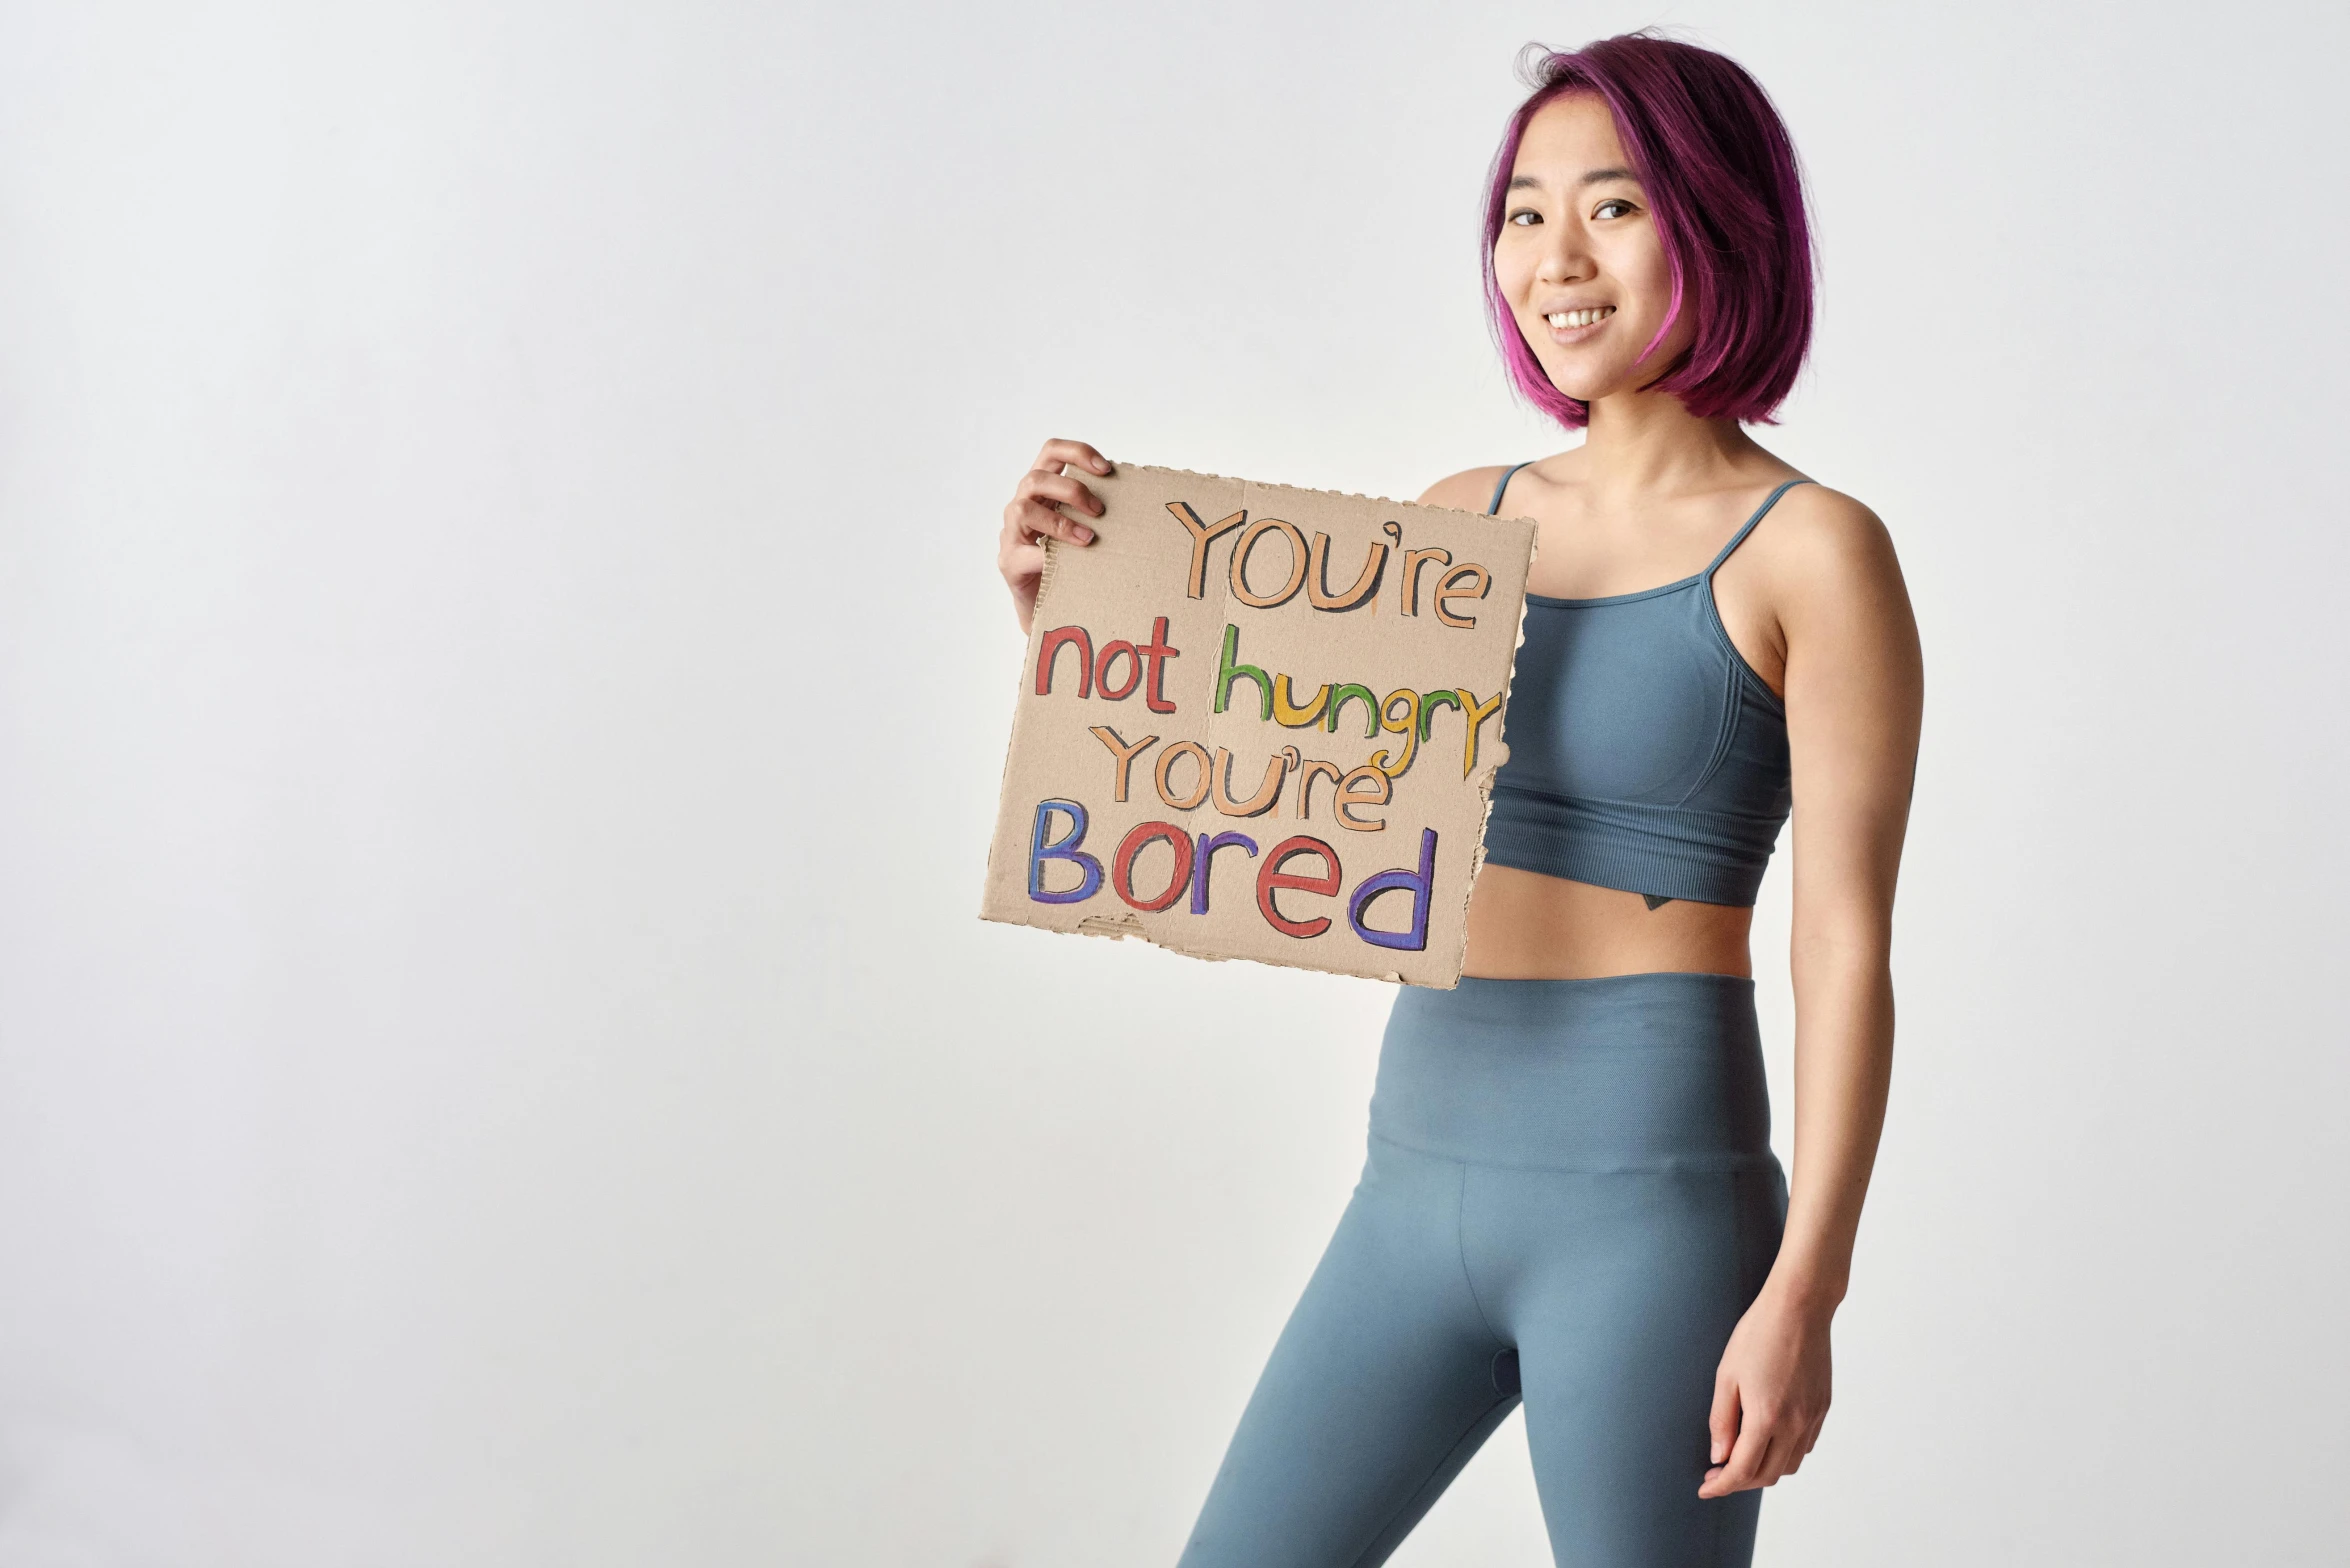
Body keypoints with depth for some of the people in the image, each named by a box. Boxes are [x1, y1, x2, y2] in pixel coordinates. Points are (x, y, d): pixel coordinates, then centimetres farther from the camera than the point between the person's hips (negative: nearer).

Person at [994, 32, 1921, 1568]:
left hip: (1648, 1202, -6)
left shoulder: (1812, 551, -7)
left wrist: (1802, 1295, -14)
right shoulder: (1465, 520, 10)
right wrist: (1066, 604, -2)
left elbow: (1847, 949, -9)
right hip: (1420, 1189, 6)